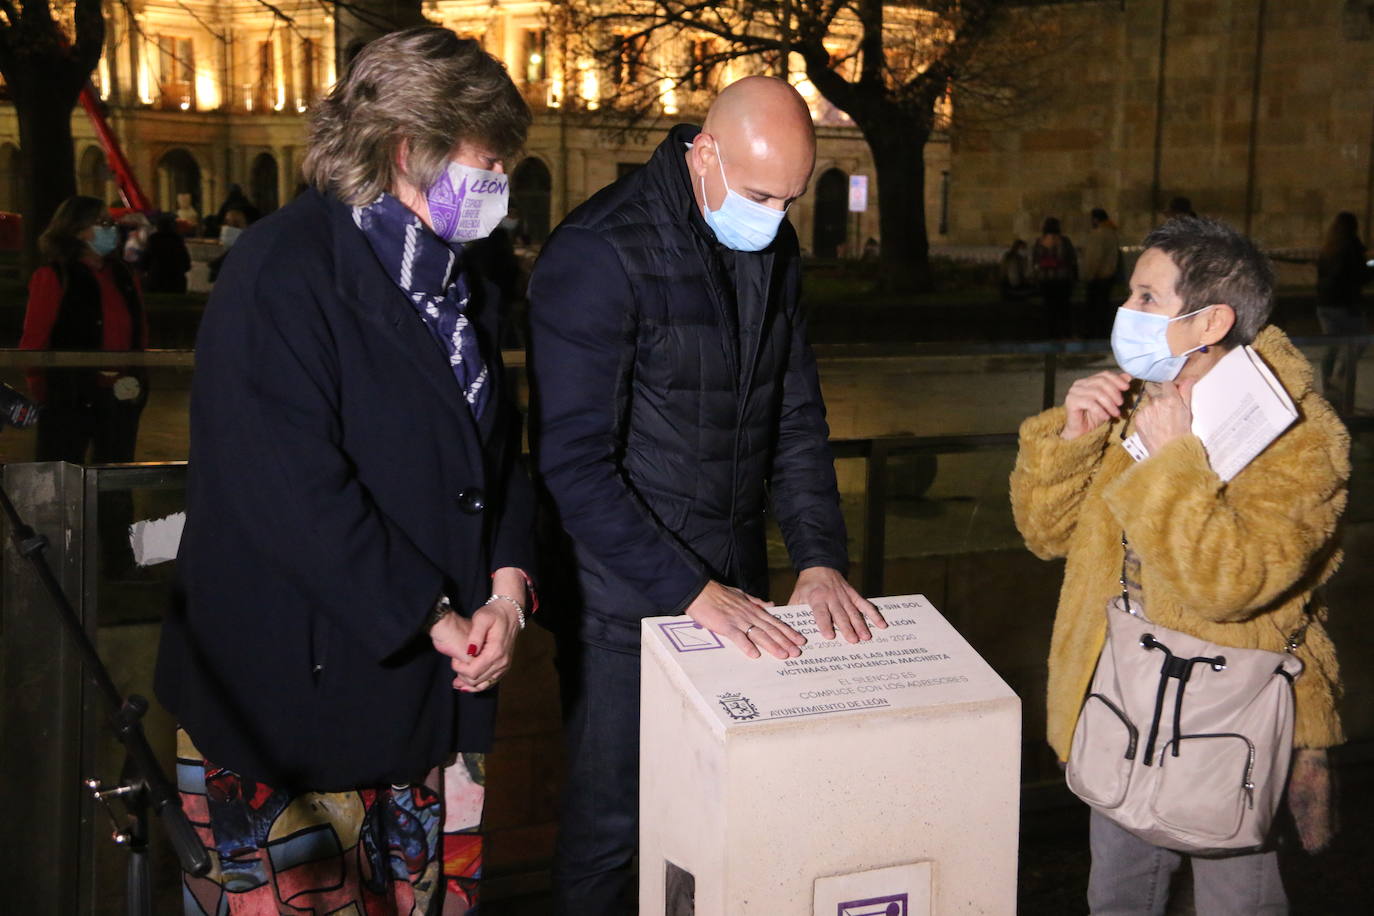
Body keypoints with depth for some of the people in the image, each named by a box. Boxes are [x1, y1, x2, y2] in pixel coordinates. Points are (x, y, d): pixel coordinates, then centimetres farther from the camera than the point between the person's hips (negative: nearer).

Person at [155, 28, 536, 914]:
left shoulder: (460, 280, 12)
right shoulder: (284, 271, -15)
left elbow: (499, 448, 15)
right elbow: (290, 489, -22)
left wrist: (508, 586, -3)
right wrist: (434, 619, -17)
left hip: (435, 685, 7)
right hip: (292, 697, -7)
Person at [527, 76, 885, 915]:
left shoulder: (773, 248, 4)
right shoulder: (599, 255, -19)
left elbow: (797, 420, 10)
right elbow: (572, 463, -22)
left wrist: (820, 558, -3)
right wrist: (691, 591, -23)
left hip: (735, 587, 6)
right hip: (625, 601, -6)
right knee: (614, 815, 6)